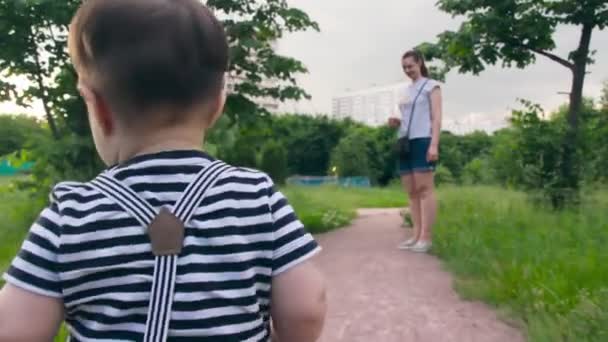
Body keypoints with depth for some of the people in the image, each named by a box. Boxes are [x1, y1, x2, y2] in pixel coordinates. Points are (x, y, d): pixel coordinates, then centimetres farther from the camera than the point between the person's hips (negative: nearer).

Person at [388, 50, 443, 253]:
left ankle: (426, 238, -9)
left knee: (424, 189, -9)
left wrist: (434, 144, -16)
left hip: (423, 140, -7)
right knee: (412, 191, 4)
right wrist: (397, 123, 6)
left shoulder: (431, 86, 4)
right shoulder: (407, 90, 22)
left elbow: (436, 117, -4)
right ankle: (416, 235, 7)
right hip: (405, 142, 7)